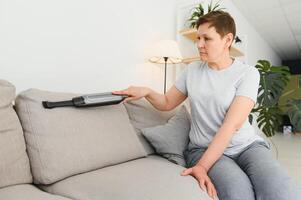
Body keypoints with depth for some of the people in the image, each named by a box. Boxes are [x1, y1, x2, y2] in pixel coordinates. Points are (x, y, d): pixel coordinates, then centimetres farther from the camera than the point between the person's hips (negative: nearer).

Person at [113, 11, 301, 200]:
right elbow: (167, 103, 13)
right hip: (203, 148, 1)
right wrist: (147, 91, -8)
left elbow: (232, 124, -17)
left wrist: (202, 166, -24)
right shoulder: (192, 70, 6)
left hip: (247, 145, 0)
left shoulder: (248, 73, -6)